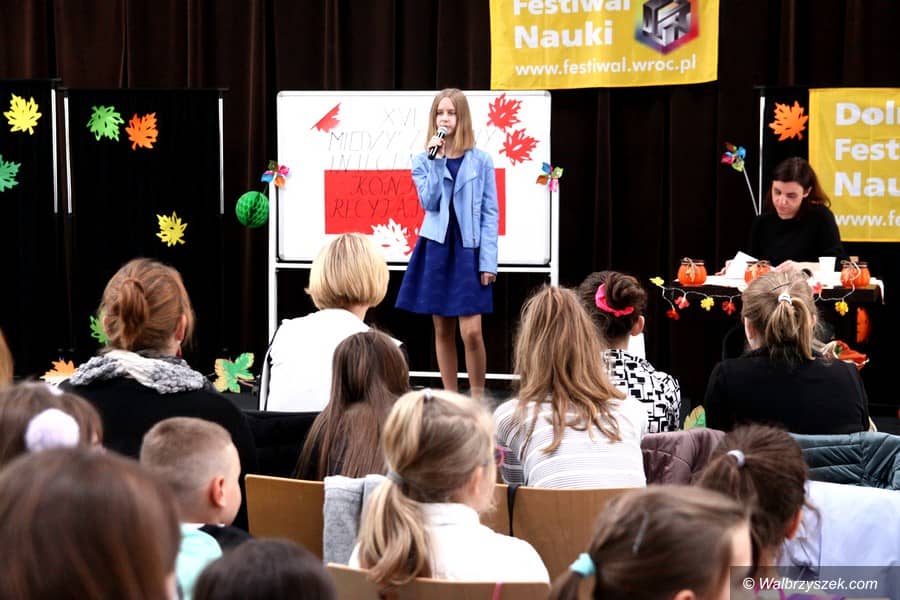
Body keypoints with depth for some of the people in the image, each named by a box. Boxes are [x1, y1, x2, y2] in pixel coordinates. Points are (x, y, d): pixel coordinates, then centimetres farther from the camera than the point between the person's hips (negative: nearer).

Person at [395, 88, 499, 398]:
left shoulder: (481, 160, 0)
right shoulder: (422, 160, 5)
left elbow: (490, 213, -1)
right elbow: (429, 203, -9)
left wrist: (488, 261, -7)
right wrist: (436, 161, -15)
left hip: (469, 250, -2)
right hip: (436, 249, 2)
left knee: (471, 332, -10)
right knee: (443, 330, 7)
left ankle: (477, 399, 3)